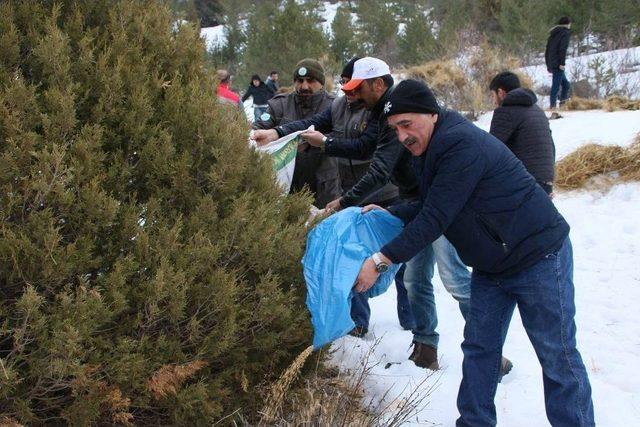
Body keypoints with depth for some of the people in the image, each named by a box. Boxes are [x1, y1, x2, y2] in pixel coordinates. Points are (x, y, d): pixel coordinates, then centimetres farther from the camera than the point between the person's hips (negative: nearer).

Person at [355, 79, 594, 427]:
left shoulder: (463, 144, -26)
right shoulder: (428, 150, 5)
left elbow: (435, 219, -29)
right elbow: (428, 208, 16)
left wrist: (381, 261, -26)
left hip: (538, 256, -10)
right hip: (490, 265, 10)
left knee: (558, 357, -1)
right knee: (478, 348, 12)